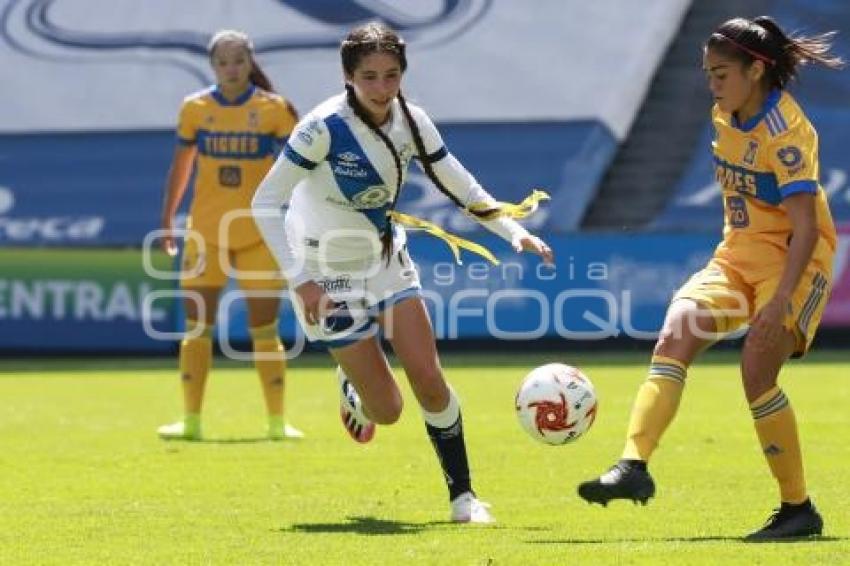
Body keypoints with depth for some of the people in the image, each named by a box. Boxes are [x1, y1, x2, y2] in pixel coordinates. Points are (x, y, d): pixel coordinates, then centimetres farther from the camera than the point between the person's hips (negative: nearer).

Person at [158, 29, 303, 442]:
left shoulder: (274, 109, -5)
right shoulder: (195, 108, 1)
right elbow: (181, 165, 11)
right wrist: (167, 219, 10)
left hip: (259, 234, -2)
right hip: (206, 233, 2)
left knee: (264, 332, 2)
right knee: (197, 329, 2)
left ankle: (277, 422, 9)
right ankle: (191, 420, 8)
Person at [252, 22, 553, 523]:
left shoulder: (411, 121, -9)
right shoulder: (325, 127, -25)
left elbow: (461, 188, 1)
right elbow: (265, 204, -20)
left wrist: (514, 231, -14)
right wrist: (300, 280, -25)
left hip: (388, 260, 4)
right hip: (329, 274, -4)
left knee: (429, 380, -8)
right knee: (386, 410, -3)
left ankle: (463, 496, 6)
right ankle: (351, 387, 33)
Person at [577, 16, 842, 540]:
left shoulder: (786, 132, -20)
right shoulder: (725, 116, 5)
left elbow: (806, 226, -25)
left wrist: (781, 299, -33)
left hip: (795, 260, -8)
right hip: (738, 255, 8)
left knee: (757, 373, -17)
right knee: (675, 334, -14)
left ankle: (799, 510, -4)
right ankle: (634, 466, -24)